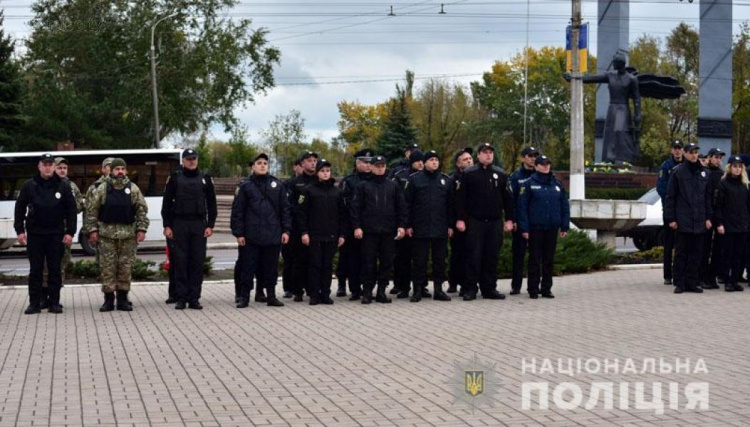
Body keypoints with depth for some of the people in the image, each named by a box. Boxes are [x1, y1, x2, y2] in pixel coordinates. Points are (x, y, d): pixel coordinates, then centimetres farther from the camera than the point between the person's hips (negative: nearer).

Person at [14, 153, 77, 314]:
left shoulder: (63, 186, 2)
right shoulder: (29, 186, 3)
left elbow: (71, 210, 4)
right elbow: (19, 208, 7)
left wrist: (70, 232, -2)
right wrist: (20, 230, 0)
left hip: (56, 235, 0)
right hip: (34, 234, 0)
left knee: (55, 269, 3)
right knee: (35, 269, 3)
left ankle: (54, 302, 9)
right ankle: (34, 303, 7)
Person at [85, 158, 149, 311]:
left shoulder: (133, 189, 7)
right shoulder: (102, 189, 3)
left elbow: (142, 210, 7)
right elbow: (91, 210, 4)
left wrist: (141, 229, -1)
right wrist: (93, 230, -2)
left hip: (128, 234, 1)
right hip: (106, 234, -1)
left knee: (126, 266, 3)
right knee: (107, 267, -1)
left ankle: (123, 299, 12)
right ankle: (108, 300, 5)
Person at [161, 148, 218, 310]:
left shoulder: (205, 178, 9)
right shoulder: (175, 178, 5)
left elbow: (211, 203, 9)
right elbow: (166, 203, 5)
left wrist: (210, 225, 1)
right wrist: (167, 226, -3)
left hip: (199, 225, 1)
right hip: (179, 225, -1)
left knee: (198, 262, 0)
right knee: (180, 262, -2)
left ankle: (194, 298, 4)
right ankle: (181, 298, 3)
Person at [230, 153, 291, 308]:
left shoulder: (277, 185, 9)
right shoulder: (246, 186, 3)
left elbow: (285, 209, 9)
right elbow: (237, 211, 2)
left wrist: (286, 230, 2)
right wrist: (238, 233, -4)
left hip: (273, 235, 2)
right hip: (251, 236, -2)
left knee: (271, 267, 8)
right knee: (248, 267, 1)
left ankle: (271, 296, 16)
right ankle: (244, 297, 8)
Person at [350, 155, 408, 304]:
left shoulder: (393, 186, 11)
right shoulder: (363, 186, 5)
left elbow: (401, 207, 10)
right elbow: (355, 208, 1)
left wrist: (401, 225, 1)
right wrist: (357, 227, -7)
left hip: (388, 231, 2)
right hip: (369, 231, -2)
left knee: (386, 262, 3)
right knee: (369, 263, -1)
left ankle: (381, 291, 11)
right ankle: (367, 292, 4)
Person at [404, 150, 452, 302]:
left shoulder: (446, 180, 10)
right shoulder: (414, 179, 2)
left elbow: (450, 204, 11)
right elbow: (407, 203, 1)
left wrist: (450, 225, 6)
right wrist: (408, 225, -4)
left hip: (440, 229, 2)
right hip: (420, 228, -2)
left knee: (440, 260, 5)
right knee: (420, 261, 1)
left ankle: (438, 289, 11)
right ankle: (418, 290, 7)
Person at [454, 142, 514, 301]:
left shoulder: (500, 174, 10)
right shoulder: (469, 174, 1)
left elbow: (507, 198, 12)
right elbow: (460, 197, -1)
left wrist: (509, 219, 6)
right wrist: (460, 219, -7)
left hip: (495, 222, 3)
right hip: (475, 222, -3)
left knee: (492, 257, 4)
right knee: (474, 256, -3)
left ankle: (489, 288, 11)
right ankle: (471, 289, 2)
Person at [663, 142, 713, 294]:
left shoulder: (703, 173, 12)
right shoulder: (678, 172, -1)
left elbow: (708, 197, 16)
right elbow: (670, 197, -1)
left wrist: (708, 217, 9)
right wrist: (670, 219, -7)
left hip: (699, 222, 4)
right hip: (683, 221, -4)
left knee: (696, 253, 5)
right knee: (681, 253, 0)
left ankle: (692, 283, 10)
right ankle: (680, 283, 4)